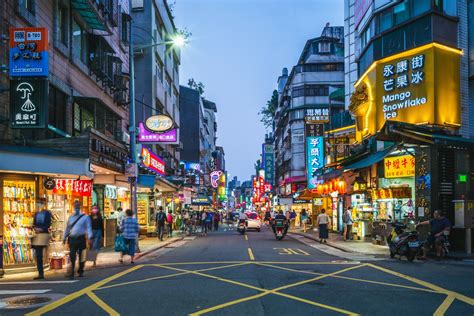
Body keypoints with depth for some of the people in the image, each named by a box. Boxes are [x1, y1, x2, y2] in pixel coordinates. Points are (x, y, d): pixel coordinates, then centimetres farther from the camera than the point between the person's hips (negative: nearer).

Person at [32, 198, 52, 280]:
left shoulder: (47, 213, 0)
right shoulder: (36, 214, 18)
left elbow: (48, 225, -7)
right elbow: (34, 224, 14)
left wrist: (41, 229, -22)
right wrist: (35, 228, -7)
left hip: (43, 234, -6)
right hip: (37, 235, 6)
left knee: (39, 255, -12)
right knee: (38, 255, 2)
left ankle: (41, 274, -8)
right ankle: (40, 274, 7)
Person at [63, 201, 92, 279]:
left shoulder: (85, 217, -1)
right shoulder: (71, 217, 12)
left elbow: (88, 228, -7)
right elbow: (67, 228, 18)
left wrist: (89, 238, -19)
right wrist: (64, 238, 17)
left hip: (81, 239, -2)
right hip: (72, 239, 2)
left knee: (81, 256, 8)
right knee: (72, 256, -7)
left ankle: (80, 272, 23)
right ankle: (71, 272, -8)